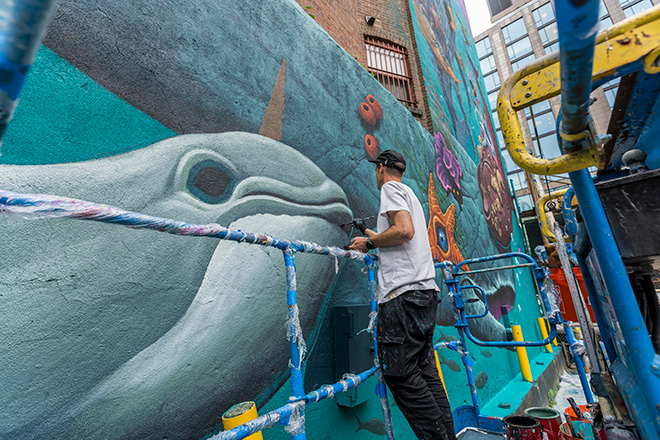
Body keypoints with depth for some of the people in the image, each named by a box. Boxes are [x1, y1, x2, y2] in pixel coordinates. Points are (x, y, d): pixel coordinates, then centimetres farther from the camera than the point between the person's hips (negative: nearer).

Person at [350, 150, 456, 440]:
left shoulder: (391, 188, -1)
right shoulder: (410, 194, 28)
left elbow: (405, 231, -17)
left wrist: (369, 242, -5)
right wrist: (377, 238, 35)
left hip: (404, 291, -10)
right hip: (425, 290, 10)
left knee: (399, 373, -6)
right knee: (424, 370, 13)